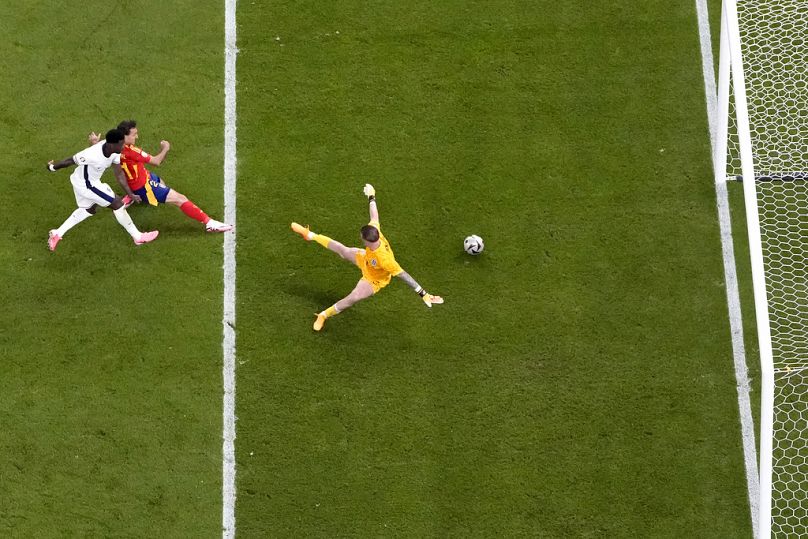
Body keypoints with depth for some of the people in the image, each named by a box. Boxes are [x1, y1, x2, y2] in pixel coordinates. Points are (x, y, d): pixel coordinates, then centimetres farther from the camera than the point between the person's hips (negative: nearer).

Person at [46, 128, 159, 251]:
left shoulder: (114, 152, -17)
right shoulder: (92, 155, -39)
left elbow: (119, 174, -5)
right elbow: (70, 161, -23)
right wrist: (52, 167, -6)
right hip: (86, 184, -9)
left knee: (89, 209, 29)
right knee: (117, 204, -4)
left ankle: (57, 233, 35)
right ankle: (138, 237, 10)